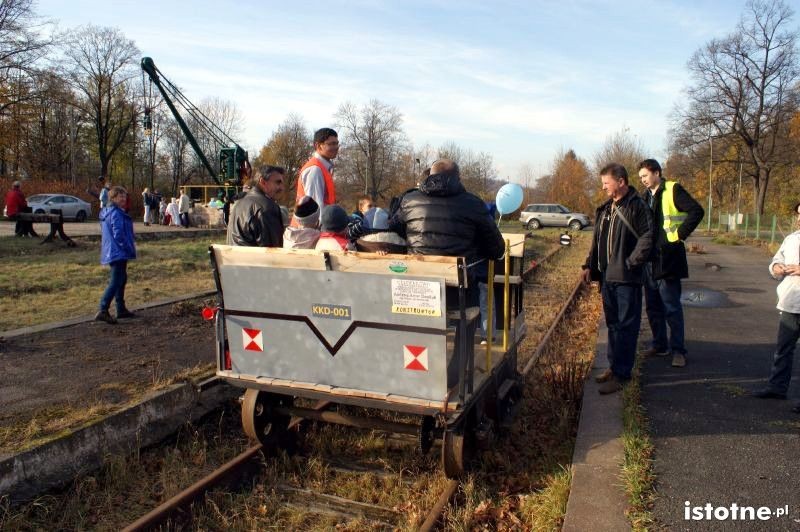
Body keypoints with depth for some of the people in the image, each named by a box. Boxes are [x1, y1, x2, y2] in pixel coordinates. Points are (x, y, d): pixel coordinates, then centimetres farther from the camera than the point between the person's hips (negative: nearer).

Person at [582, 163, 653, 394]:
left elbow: (647, 238, -16)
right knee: (613, 324, 16)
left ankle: (621, 374, 4)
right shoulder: (605, 208, 14)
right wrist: (590, 265, 12)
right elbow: (597, 240, 19)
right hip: (607, 276, 8)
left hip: (626, 278, -8)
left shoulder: (637, 206, -10)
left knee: (626, 326, -1)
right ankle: (614, 366, 27)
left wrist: (631, 263, -17)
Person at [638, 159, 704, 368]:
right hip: (649, 259, 7)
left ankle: (678, 350, 7)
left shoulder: (673, 190, -7)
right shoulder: (645, 195, 13)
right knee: (652, 306, 14)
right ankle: (659, 345, 26)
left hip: (667, 259, -7)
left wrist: (679, 234, -15)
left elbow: (696, 211, -17)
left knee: (671, 307, -2)